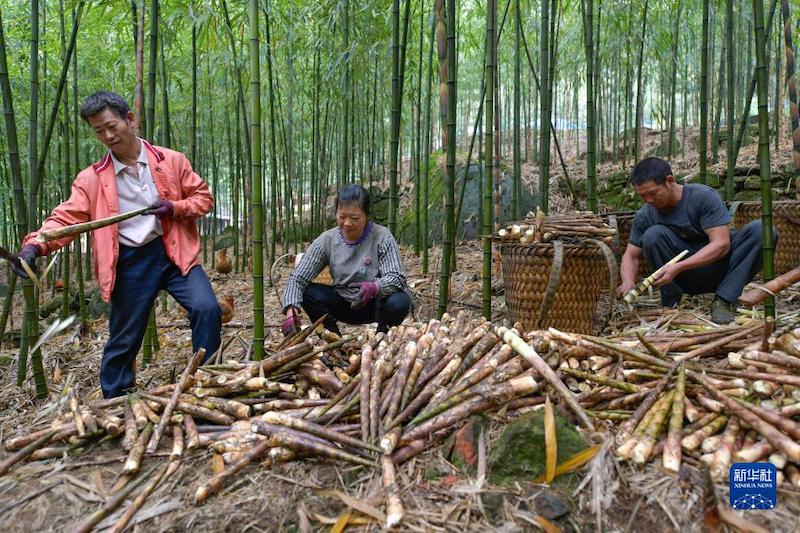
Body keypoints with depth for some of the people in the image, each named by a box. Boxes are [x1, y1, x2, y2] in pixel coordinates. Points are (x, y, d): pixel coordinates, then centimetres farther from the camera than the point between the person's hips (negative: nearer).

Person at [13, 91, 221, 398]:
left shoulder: (172, 161, 2)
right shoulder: (92, 178, 1)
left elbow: (203, 197, 7)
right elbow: (66, 218, -7)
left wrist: (176, 208, -13)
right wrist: (35, 245, -27)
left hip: (174, 253, 0)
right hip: (130, 263, 0)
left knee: (207, 309, -19)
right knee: (124, 338, 9)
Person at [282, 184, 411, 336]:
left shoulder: (382, 237, -15)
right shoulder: (326, 240, -9)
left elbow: (397, 277, -23)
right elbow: (297, 278, -13)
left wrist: (374, 288, -45)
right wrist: (291, 312, -32)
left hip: (375, 303, -2)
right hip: (343, 304, 2)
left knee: (400, 302, -33)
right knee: (307, 293, -21)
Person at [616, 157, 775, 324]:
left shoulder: (704, 196, -15)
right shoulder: (645, 216, -7)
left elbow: (722, 244, -21)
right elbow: (631, 255, 0)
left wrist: (677, 267, -32)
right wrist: (628, 281, -23)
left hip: (717, 265, -1)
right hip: (687, 279, 1)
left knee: (761, 230, -25)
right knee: (653, 235, -25)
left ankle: (724, 300, -22)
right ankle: (670, 303, -13)